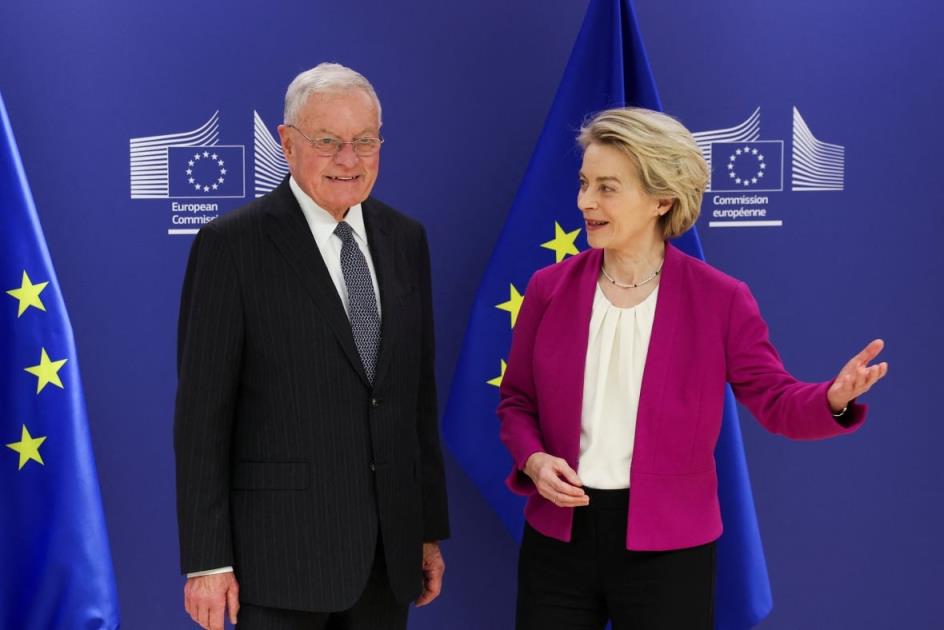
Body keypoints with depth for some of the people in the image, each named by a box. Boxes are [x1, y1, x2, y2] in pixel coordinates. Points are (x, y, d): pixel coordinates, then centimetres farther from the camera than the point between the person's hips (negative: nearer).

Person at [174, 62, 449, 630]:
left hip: (390, 546, 5)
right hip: (282, 545, -5)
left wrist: (431, 529, 13)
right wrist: (207, 561, -10)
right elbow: (202, 412, -8)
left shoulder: (405, 238, 9)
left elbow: (420, 389, 12)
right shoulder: (232, 243, -7)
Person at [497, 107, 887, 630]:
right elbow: (516, 400, 9)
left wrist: (833, 398, -29)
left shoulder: (718, 299, -6)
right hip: (557, 538, 2)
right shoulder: (549, 288, 0)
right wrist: (533, 460, -11)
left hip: (668, 547, -2)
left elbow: (775, 400, -7)